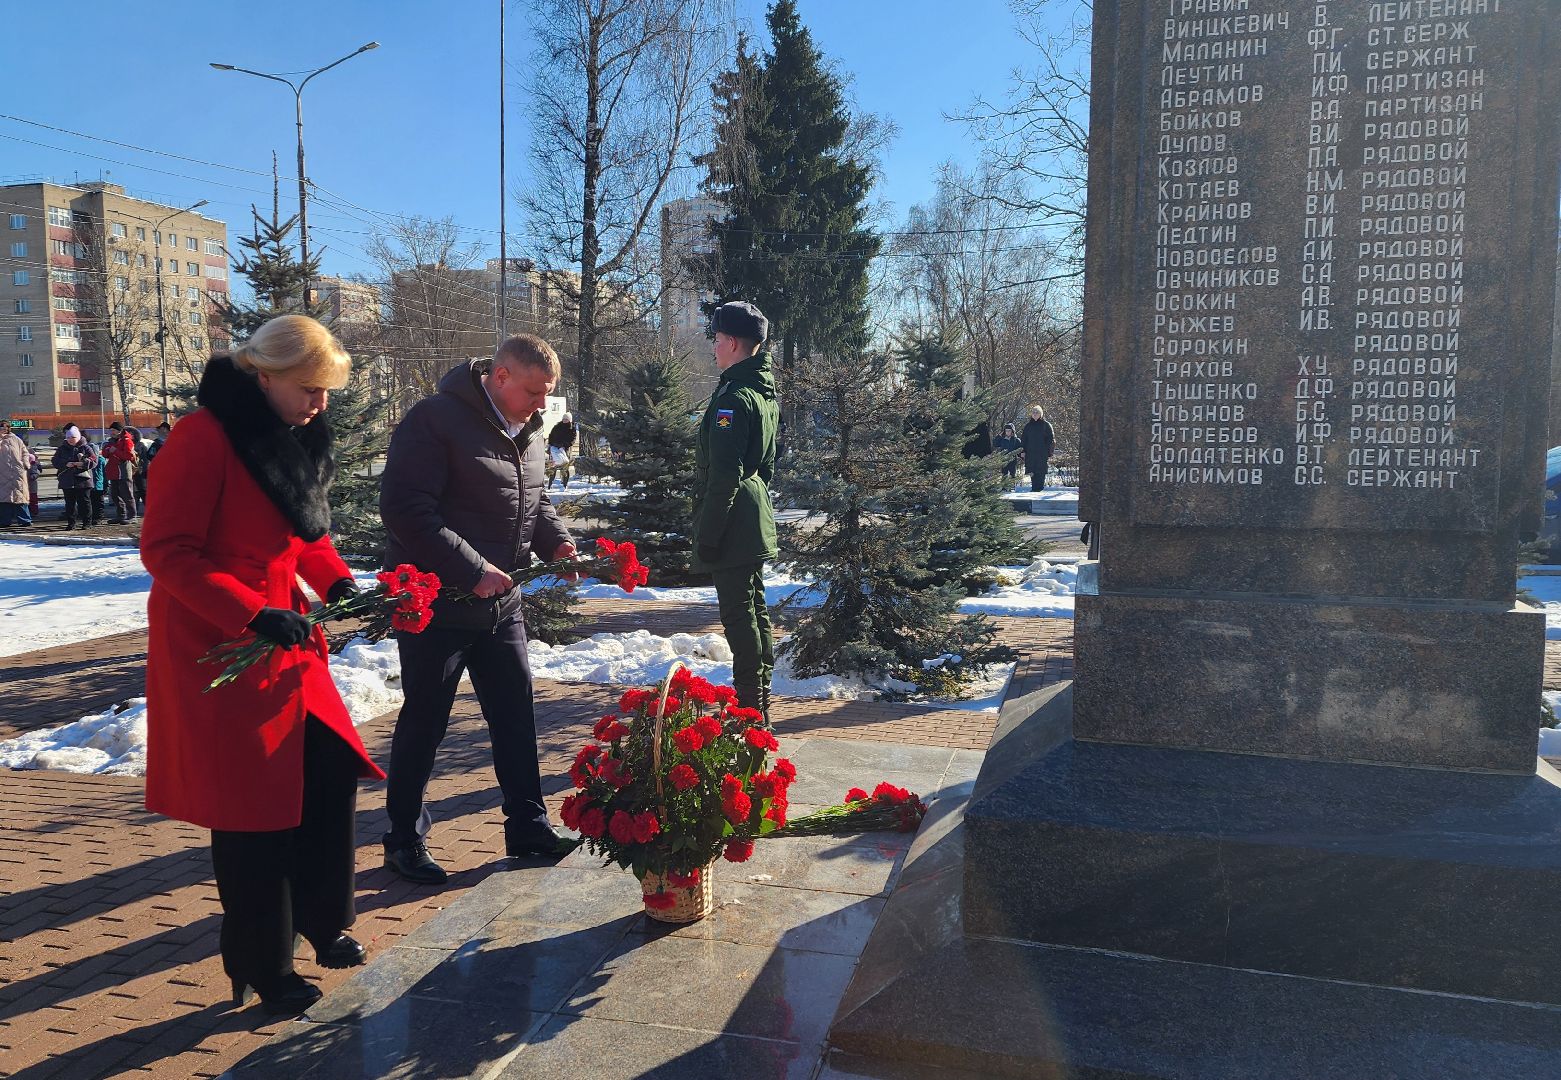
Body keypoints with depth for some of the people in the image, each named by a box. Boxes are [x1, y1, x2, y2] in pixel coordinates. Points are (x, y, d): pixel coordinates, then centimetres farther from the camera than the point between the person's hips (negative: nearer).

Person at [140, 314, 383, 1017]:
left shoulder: (295, 435, 7)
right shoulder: (205, 438, -18)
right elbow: (165, 551, -19)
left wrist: (337, 582, -1)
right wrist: (253, 616, -25)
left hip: (282, 639, 8)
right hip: (216, 648, -8)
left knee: (332, 773, 9)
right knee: (254, 811, 2)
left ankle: (319, 921, 31)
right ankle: (263, 972, 20)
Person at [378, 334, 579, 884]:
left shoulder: (528, 432, 9)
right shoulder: (435, 419, -17)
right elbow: (404, 508, -23)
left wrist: (557, 541, -1)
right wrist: (472, 571, -24)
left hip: (500, 603, 8)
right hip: (435, 604, -7)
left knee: (516, 712, 11)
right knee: (425, 720, 4)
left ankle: (527, 827, 24)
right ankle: (405, 840, 20)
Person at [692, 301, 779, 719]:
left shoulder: (733, 398, -18)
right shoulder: (766, 393, 14)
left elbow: (723, 475, -22)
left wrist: (706, 536, -19)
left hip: (733, 524, -10)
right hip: (756, 523, 10)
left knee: (738, 612, -5)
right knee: (754, 607, 16)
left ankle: (750, 708, 0)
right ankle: (760, 702, 25)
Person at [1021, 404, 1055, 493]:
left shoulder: (1046, 425, 1)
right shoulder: (1028, 425, 11)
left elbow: (1050, 440, -1)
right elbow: (1023, 439, 13)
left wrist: (1049, 454, -8)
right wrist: (1023, 451, 3)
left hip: (1042, 454, -3)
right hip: (1030, 453, 3)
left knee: (1041, 472, -4)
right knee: (1032, 472, 3)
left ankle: (1040, 487, 1)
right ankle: (1034, 488, 9)